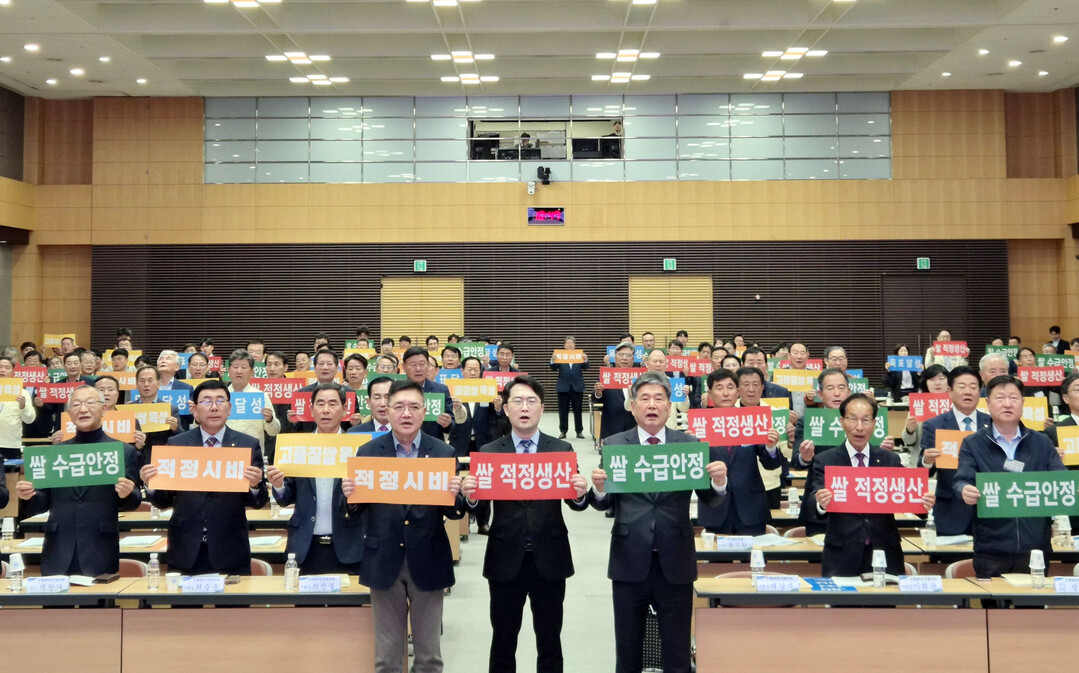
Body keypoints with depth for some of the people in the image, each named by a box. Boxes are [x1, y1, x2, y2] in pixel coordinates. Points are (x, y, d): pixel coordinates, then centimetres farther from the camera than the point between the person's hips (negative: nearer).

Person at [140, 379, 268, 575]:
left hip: (231, 554, -1)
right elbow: (164, 501, 6)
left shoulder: (248, 445, 1)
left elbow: (258, 502, 0)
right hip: (185, 552, 1)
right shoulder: (176, 444, 4)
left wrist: (255, 485, -20)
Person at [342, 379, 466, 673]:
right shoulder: (368, 452, 0)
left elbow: (456, 512, -2)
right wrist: (350, 494, -21)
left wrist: (454, 495, -24)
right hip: (384, 561, 0)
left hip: (428, 561, 0)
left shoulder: (444, 452, -2)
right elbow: (357, 510, 0)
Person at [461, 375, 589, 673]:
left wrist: (581, 494, -24)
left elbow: (574, 502, -2)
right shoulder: (489, 452, 1)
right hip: (506, 559, 0)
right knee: (503, 642, 12)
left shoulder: (562, 450, 2)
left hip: (549, 559, 0)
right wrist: (471, 495, -26)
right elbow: (480, 509, -4)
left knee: (550, 642, 12)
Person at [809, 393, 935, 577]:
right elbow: (812, 505, -13)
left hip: (885, 554, 2)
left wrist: (924, 502, -22)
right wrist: (820, 504, -36)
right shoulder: (825, 461, -1)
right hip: (842, 557, -2)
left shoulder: (890, 460, 8)